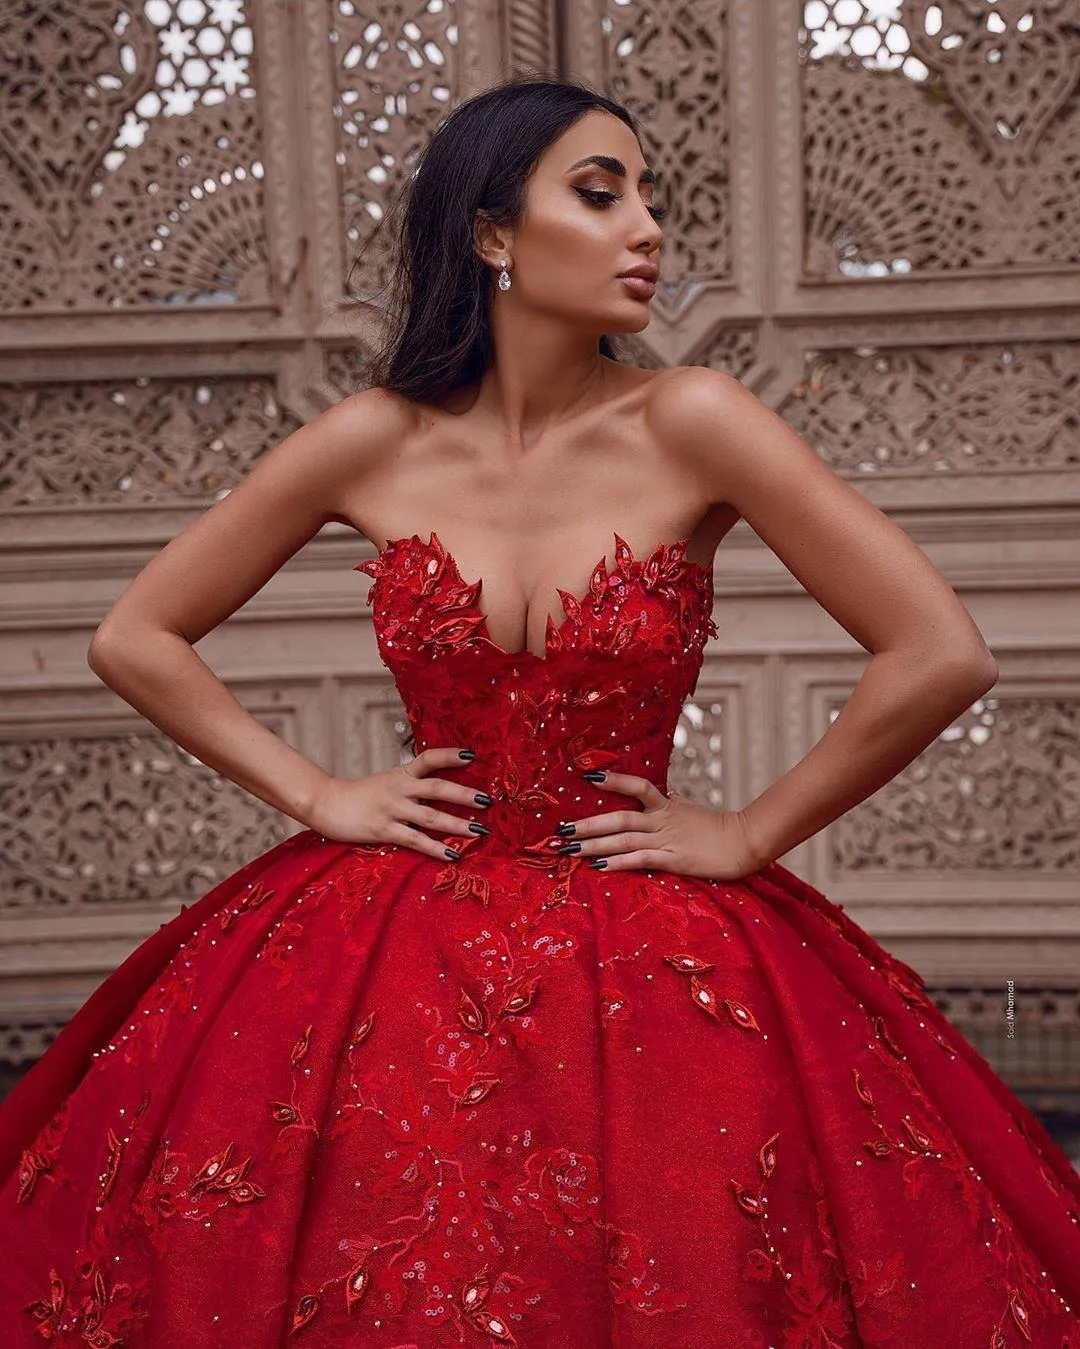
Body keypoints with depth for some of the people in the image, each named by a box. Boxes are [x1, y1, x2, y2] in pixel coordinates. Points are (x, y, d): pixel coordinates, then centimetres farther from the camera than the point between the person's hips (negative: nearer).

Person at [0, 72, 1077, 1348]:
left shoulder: (689, 425, -9)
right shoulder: (375, 444, -3)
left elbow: (942, 655, -13)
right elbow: (133, 638, 6)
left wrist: (751, 836, -7)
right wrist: (316, 794, -1)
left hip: (644, 947, -1)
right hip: (399, 946, 1)